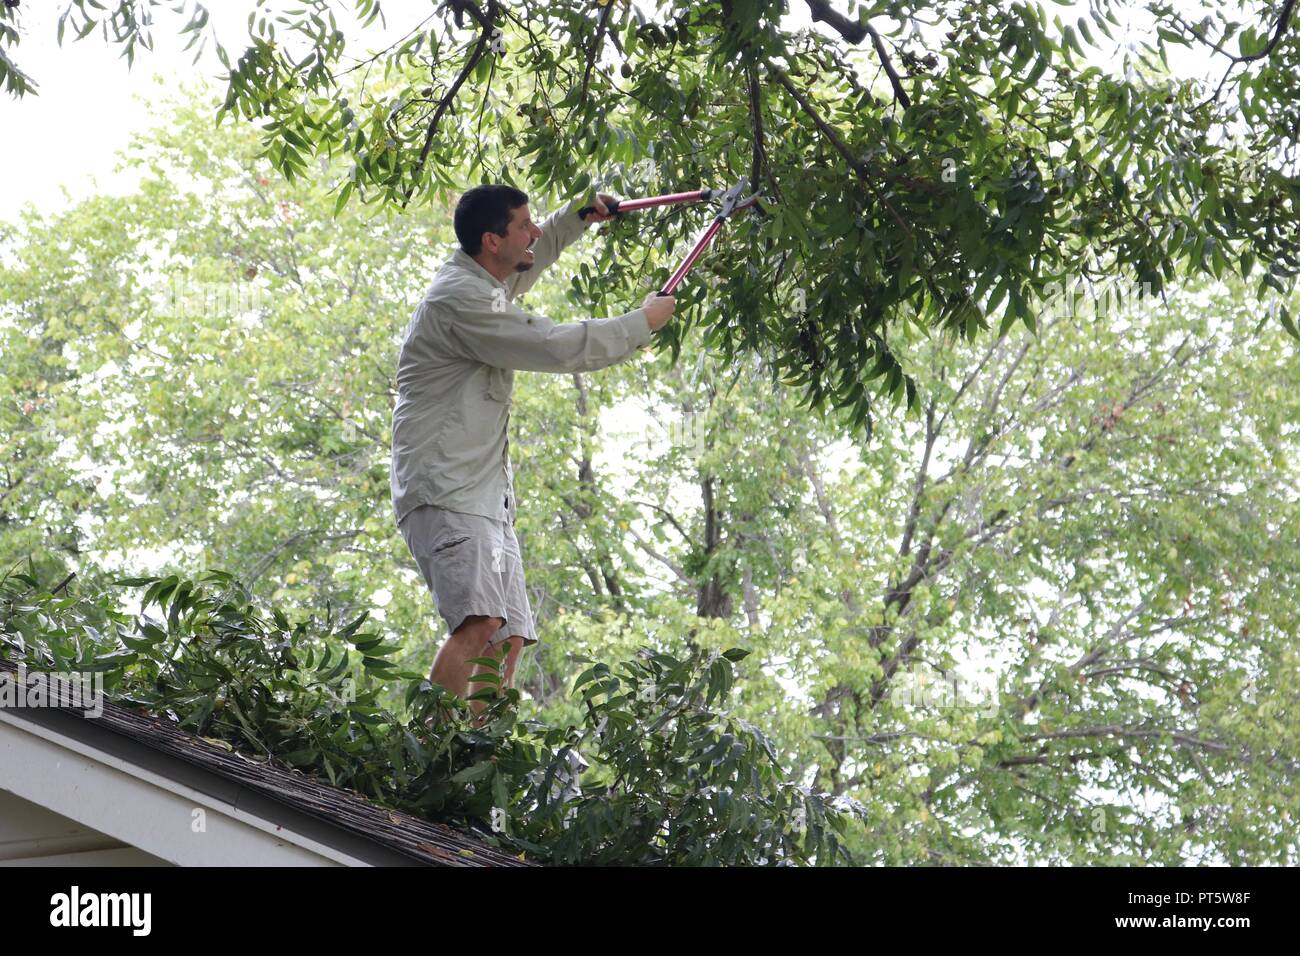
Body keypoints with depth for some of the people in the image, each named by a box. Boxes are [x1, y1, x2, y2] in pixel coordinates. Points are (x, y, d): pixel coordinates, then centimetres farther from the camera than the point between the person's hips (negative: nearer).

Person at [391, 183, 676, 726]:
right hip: (445, 494, -11)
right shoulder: (459, 299, -14)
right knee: (479, 621, -28)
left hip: (486, 498, 11)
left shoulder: (486, 284, 18)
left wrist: (578, 216, 31)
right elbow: (560, 348, -17)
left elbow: (533, 256, 43)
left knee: (509, 637, 4)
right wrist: (644, 322, -5)